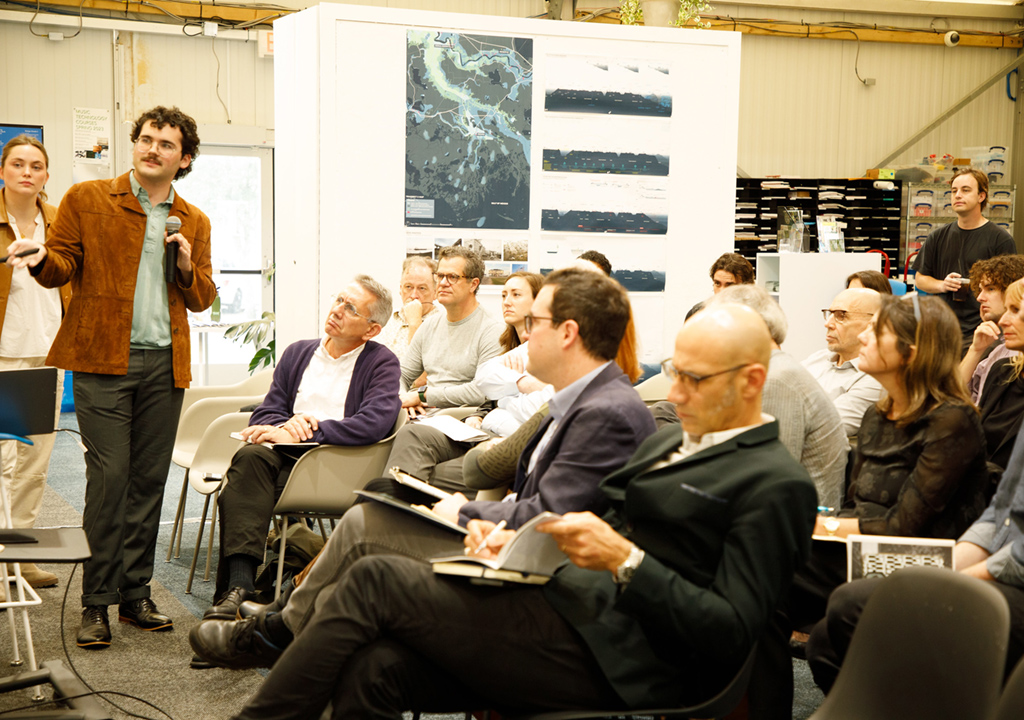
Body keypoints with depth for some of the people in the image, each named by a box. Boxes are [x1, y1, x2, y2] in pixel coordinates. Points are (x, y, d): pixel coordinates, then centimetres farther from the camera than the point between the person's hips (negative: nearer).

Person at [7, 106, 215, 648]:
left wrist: (187, 267, -2)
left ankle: (135, 595, 15)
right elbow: (63, 266, 3)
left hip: (165, 365, 4)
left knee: (149, 481, 6)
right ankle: (96, 603, 0)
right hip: (103, 361, -3)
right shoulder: (86, 200, 7)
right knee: (109, 476, -8)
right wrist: (42, 259, -18)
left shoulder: (194, 223, 16)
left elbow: (204, 300, 17)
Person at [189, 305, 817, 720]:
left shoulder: (777, 485, -6)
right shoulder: (669, 440, 22)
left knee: (377, 581, -12)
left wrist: (624, 559, -20)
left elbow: (730, 631, -13)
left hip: (608, 655, -8)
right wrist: (515, 541, 4)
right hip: (566, 604, 8)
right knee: (377, 669, -14)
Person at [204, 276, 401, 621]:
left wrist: (301, 433, -17)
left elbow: (373, 424, -13)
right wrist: (285, 425, -8)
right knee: (250, 456, -31)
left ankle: (238, 585, -27)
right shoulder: (298, 353, 23)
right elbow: (263, 415, 18)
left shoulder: (382, 363, 6)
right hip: (286, 455, 5)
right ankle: (240, 586, -39)